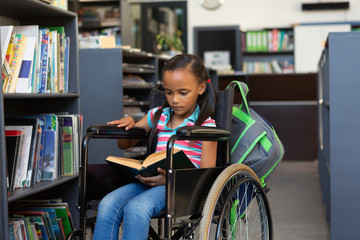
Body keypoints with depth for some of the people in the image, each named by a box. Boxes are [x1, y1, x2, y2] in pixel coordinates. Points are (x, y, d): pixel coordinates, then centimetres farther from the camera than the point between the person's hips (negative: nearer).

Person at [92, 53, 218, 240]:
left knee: (136, 208, -35)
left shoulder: (205, 124, 3)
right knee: (107, 205, -24)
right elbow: (125, 144, 32)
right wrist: (128, 124, 8)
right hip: (151, 181, 5)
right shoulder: (158, 115, 20)